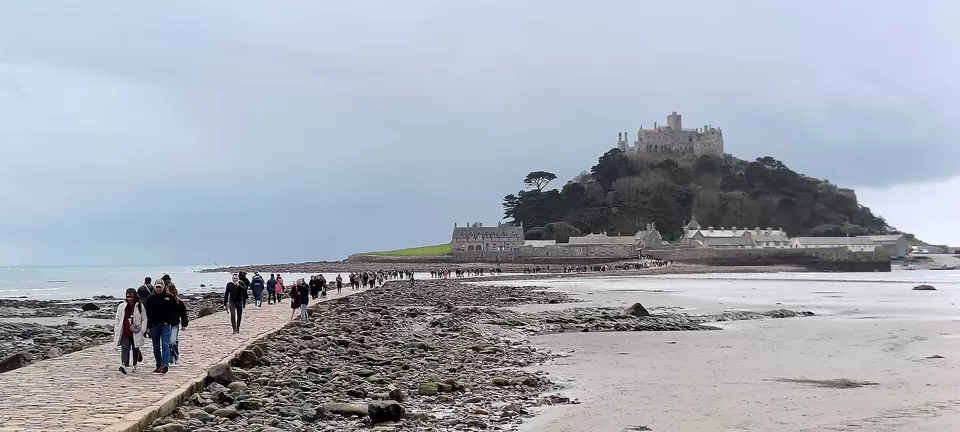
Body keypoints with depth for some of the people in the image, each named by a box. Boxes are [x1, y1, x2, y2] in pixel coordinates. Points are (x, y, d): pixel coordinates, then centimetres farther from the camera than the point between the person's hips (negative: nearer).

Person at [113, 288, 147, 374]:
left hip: (136, 334, 0)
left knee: (135, 350, 11)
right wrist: (116, 332, 7)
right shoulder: (121, 306, 6)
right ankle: (124, 365, -26)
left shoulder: (140, 306, 1)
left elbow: (144, 319, 4)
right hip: (125, 333, 0)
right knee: (125, 348, -15)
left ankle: (134, 366, 23)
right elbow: (118, 320, 10)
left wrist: (142, 330, -5)